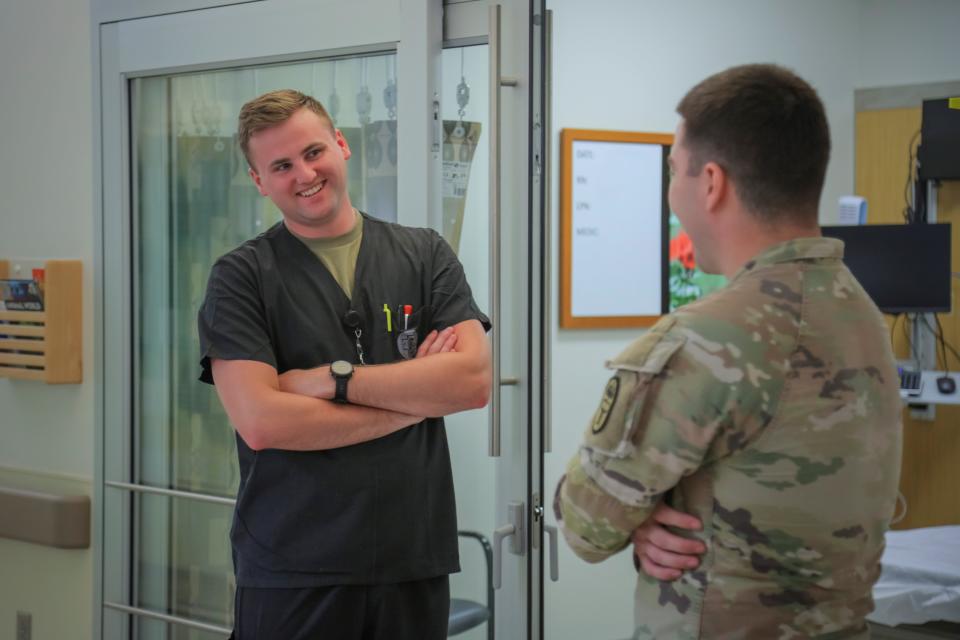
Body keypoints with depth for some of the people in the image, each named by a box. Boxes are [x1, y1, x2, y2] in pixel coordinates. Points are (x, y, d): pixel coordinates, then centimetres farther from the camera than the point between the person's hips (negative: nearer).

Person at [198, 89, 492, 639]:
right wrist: (415, 397, -8)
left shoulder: (425, 254, 5)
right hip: (292, 569, -2)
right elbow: (261, 422, -15)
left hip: (415, 558, 2)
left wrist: (334, 379, -13)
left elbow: (474, 381, -7)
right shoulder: (241, 277, -2)